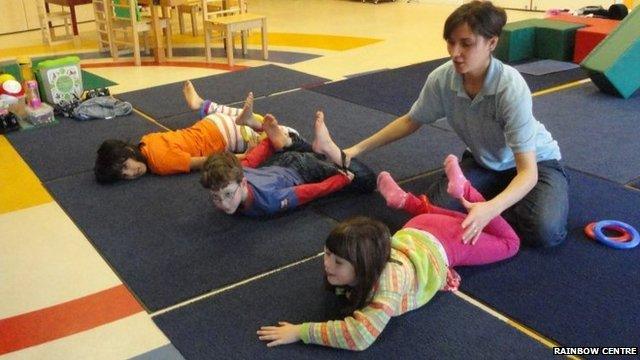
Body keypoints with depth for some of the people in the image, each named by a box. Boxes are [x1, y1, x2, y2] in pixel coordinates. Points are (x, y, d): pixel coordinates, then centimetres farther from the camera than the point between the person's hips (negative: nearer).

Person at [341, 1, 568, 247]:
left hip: (535, 162, -3)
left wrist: (491, 208, -55)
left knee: (546, 231, -30)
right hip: (483, 161, 4)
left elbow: (528, 172, -36)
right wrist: (357, 149, -2)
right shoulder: (441, 79, -21)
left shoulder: (511, 88, -34)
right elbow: (411, 121, 0)